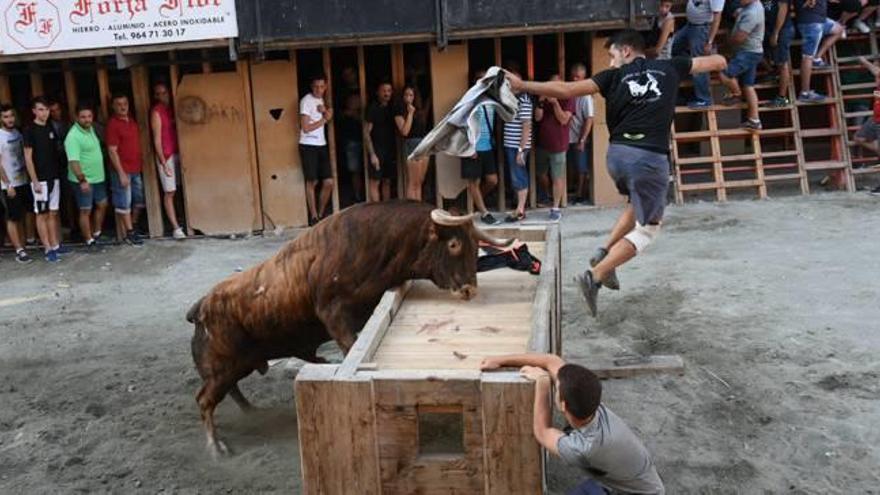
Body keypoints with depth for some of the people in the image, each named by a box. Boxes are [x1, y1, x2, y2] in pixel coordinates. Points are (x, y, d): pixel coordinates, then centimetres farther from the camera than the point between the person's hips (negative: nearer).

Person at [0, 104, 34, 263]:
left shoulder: (17, 133, 7)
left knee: (21, 216, 12)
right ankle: (19, 251, 3)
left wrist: (28, 174, 8)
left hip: (23, 182, 7)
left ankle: (22, 245, 21)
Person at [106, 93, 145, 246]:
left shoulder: (132, 120, 9)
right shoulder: (113, 124, -12)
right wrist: (121, 173, -18)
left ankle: (134, 227, 30)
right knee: (124, 203, 1)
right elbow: (112, 151, -15)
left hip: (136, 169, 7)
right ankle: (130, 234, 8)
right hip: (122, 170, -7)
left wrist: (141, 164, 13)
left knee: (140, 200, 14)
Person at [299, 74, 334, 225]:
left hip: (322, 145, 7)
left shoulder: (321, 100, 14)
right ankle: (313, 217, 6)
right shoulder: (306, 101, -9)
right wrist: (324, 119, -2)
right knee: (312, 182, -2)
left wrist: (325, 111, -8)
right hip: (308, 146, -7)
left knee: (329, 182, 1)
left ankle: (321, 214, 14)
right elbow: (306, 128, -13)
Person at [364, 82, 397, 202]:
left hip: (390, 151, 6)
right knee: (375, 182, -5)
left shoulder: (391, 108, 11)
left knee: (387, 182, 10)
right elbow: (366, 133, -9)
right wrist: (372, 154, -16)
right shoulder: (373, 109, -6)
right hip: (377, 151, -6)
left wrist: (395, 151, 3)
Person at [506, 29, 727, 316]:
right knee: (647, 227, 9)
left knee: (640, 206, 31)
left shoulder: (616, 76, 7)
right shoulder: (669, 68, 10)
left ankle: (605, 252, 17)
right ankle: (596, 276, -4)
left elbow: (566, 90, -3)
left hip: (618, 154, 3)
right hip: (651, 158, -3)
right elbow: (718, 62, 21)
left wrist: (522, 86, 3)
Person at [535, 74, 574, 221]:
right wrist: (541, 103, -15)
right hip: (542, 143, 5)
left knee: (557, 177, -5)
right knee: (540, 174, 15)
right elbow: (537, 118, -1)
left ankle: (556, 208, 0)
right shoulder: (544, 98, 10)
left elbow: (564, 119, -14)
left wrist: (555, 102, -19)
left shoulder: (567, 99, -4)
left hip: (558, 145, -5)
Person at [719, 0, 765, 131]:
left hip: (749, 53, -10)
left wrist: (729, 39, -3)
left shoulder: (751, 13, -24)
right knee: (748, 86, 11)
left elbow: (738, 38, -23)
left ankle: (736, 94, 9)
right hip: (749, 51, 10)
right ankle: (754, 120, 15)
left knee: (724, 75, -20)